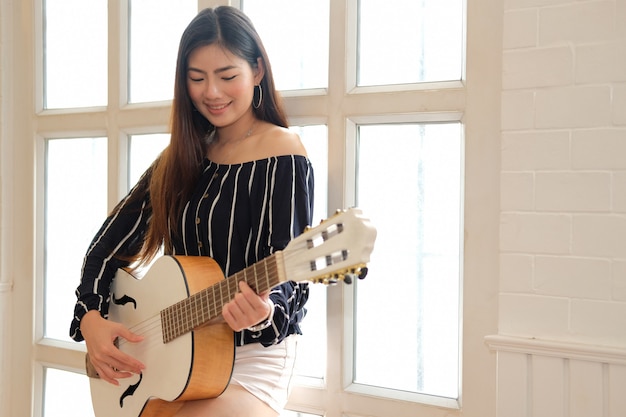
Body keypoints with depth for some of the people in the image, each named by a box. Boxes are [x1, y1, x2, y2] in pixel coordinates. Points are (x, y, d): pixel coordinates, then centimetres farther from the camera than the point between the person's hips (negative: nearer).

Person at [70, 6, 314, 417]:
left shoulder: (281, 153, -10)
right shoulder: (183, 156, 7)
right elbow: (114, 240, 6)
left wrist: (261, 310, -34)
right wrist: (90, 317, -9)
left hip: (249, 357, -5)